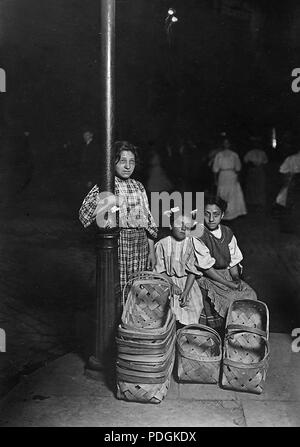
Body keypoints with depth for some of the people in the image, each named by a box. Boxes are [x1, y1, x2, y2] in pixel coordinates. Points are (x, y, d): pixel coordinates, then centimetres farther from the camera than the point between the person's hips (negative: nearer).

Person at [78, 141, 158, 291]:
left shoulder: (138, 186, 12)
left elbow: (148, 219, 15)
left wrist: (151, 250, 13)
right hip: (117, 243, -5)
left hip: (140, 244, 5)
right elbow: (84, 215, -14)